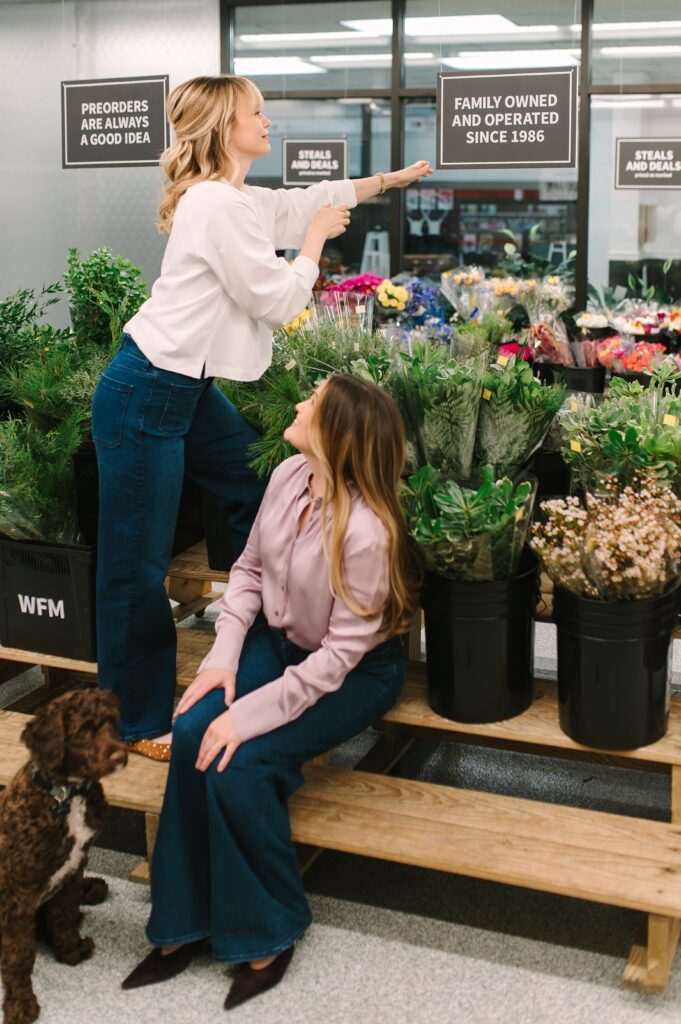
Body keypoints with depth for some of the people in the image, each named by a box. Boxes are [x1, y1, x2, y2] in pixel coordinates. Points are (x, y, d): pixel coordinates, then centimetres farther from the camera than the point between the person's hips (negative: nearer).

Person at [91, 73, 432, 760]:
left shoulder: (241, 200, 14)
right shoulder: (219, 205, -18)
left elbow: (316, 198, 30)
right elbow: (280, 302, -14)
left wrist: (394, 178, 37)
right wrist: (316, 236, 1)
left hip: (189, 389, 10)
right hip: (146, 396, -10)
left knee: (259, 494, 17)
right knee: (139, 565, -1)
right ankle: (141, 724, 12)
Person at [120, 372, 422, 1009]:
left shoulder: (365, 532, -30)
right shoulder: (289, 477, -9)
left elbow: (341, 653, -25)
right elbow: (250, 568, 4)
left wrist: (252, 714, -27)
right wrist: (224, 657, -6)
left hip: (356, 672, -6)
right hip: (278, 639, 7)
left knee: (238, 761, -24)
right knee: (194, 732, -16)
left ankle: (265, 933, 2)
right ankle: (184, 923, 0)